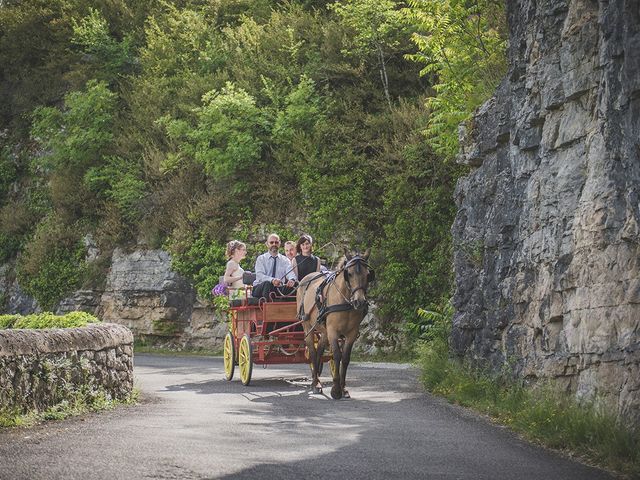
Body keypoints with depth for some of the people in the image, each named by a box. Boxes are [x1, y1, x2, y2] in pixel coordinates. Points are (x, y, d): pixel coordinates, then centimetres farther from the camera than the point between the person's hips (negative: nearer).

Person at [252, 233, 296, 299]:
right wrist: (272, 280, -35)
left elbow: (290, 272, -7)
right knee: (267, 283, -36)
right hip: (260, 289, -1)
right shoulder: (261, 259, 5)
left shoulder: (285, 260, 12)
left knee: (290, 286, -28)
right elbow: (260, 276, -12)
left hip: (278, 290, 1)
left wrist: (292, 279, -35)